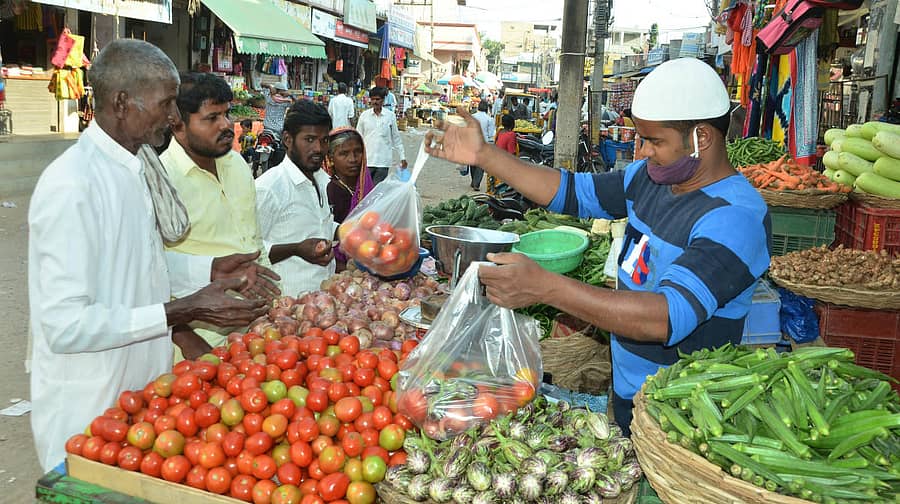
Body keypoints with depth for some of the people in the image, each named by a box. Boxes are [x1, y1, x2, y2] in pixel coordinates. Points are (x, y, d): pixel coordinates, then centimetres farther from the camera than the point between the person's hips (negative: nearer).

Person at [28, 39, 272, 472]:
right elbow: (66, 325, -25)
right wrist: (182, 311, -25)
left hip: (141, 388, 8)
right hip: (87, 413, -8)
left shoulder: (135, 168, 6)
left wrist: (206, 272, 5)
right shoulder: (71, 185, -23)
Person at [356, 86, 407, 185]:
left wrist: (402, 157, 7)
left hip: (383, 162, -1)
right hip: (367, 160, 1)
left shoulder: (390, 116, 2)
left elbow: (396, 138, 8)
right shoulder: (364, 115, 3)